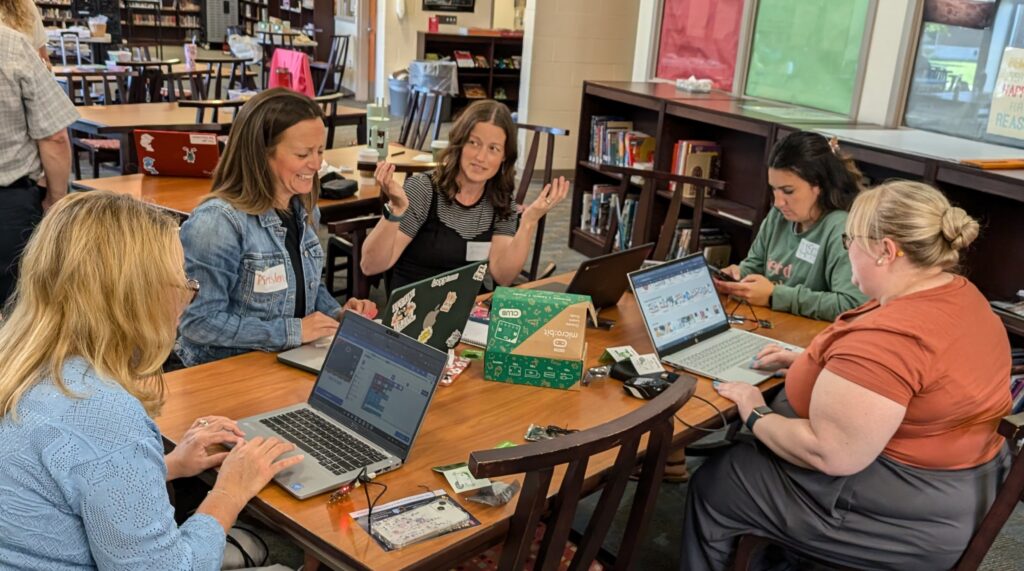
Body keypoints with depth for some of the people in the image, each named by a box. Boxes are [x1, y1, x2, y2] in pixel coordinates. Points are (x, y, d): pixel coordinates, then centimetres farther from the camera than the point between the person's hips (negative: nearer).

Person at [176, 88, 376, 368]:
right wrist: (293, 331, -19)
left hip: (294, 362, 7)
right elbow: (200, 322, -19)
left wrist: (338, 314, 0)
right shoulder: (216, 223, -19)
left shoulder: (306, 211, 6)